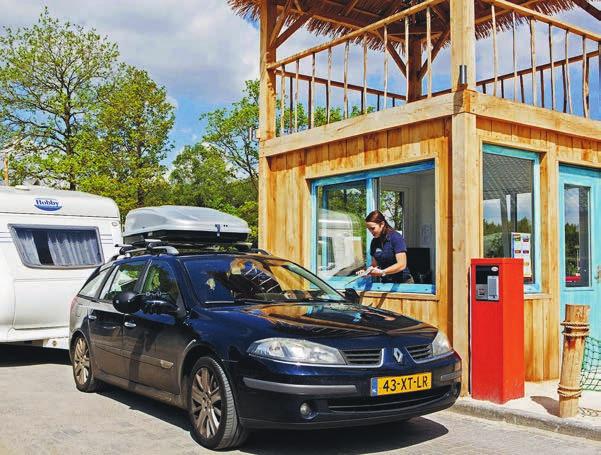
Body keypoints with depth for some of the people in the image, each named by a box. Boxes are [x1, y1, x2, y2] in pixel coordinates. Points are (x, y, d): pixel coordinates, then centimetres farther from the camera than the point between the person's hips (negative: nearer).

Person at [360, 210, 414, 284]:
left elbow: (402, 265, -16)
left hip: (403, 282, -5)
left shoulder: (396, 238, -9)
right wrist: (367, 272, -7)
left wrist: (382, 272, -26)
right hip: (385, 282, 5)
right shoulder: (374, 242, 8)